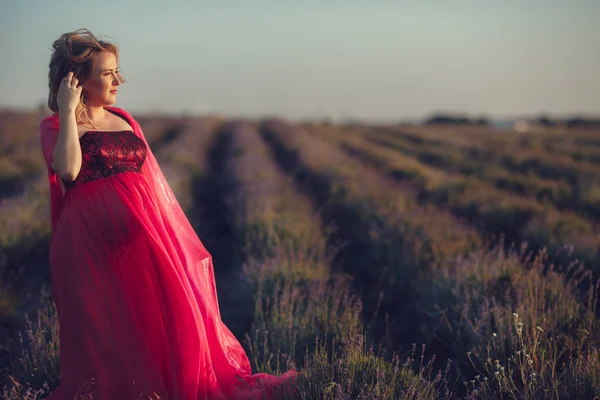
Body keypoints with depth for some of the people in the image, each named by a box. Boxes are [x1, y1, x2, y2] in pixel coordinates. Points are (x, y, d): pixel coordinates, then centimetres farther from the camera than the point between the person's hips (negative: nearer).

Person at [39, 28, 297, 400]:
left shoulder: (124, 119, 16)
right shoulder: (54, 126, 1)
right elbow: (69, 169, -20)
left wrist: (175, 234, 12)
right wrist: (68, 111, -13)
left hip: (145, 232, 5)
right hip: (94, 240, -5)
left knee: (174, 314, 4)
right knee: (112, 325, -2)